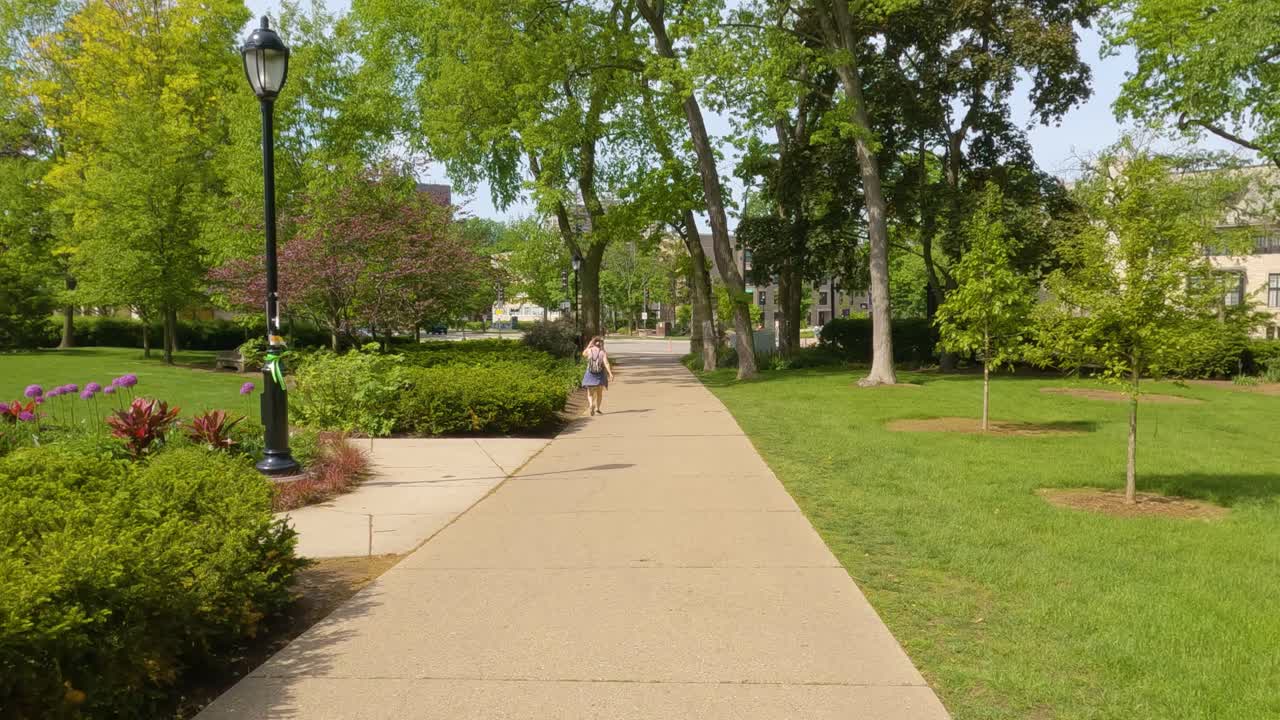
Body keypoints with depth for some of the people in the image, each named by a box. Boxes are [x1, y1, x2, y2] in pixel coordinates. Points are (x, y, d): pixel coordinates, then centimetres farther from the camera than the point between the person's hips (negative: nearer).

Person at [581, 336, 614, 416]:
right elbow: (606, 363, -19)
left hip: (590, 375, 0)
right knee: (599, 393, 20)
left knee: (590, 394, 6)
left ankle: (591, 405, -21)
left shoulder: (589, 351, -4)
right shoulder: (603, 353, -6)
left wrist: (589, 345, 17)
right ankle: (597, 408, 17)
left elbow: (584, 354, 20)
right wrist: (610, 373, -25)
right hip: (600, 375, 0)